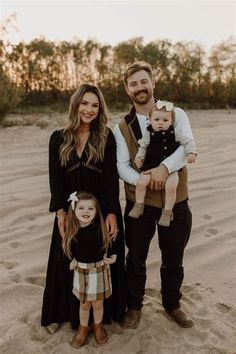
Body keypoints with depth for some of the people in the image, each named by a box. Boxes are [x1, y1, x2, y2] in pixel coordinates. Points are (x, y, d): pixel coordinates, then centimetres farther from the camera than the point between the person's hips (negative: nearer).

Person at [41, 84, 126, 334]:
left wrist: (111, 213, -15)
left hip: (102, 210, -1)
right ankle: (61, 313, 33)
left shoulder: (106, 137, -3)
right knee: (68, 262, 12)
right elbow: (55, 178, 0)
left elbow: (111, 177, -8)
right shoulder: (59, 138, 1)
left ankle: (102, 312, 32)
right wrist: (60, 212, -9)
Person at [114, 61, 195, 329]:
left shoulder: (176, 114, -1)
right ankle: (134, 306, 37)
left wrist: (164, 167, -31)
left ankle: (172, 305, 41)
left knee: (173, 259, 16)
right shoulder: (122, 127, 2)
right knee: (136, 258, 14)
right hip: (139, 202, 0)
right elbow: (122, 166, -5)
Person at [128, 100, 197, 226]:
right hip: (151, 166, 1)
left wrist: (191, 152, -12)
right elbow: (143, 147, 16)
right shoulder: (148, 134, 2)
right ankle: (139, 205, 7)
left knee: (171, 186, -22)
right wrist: (139, 157, 1)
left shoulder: (175, 133, 0)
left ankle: (167, 211, 2)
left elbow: (189, 141, 4)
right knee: (141, 182, -19)